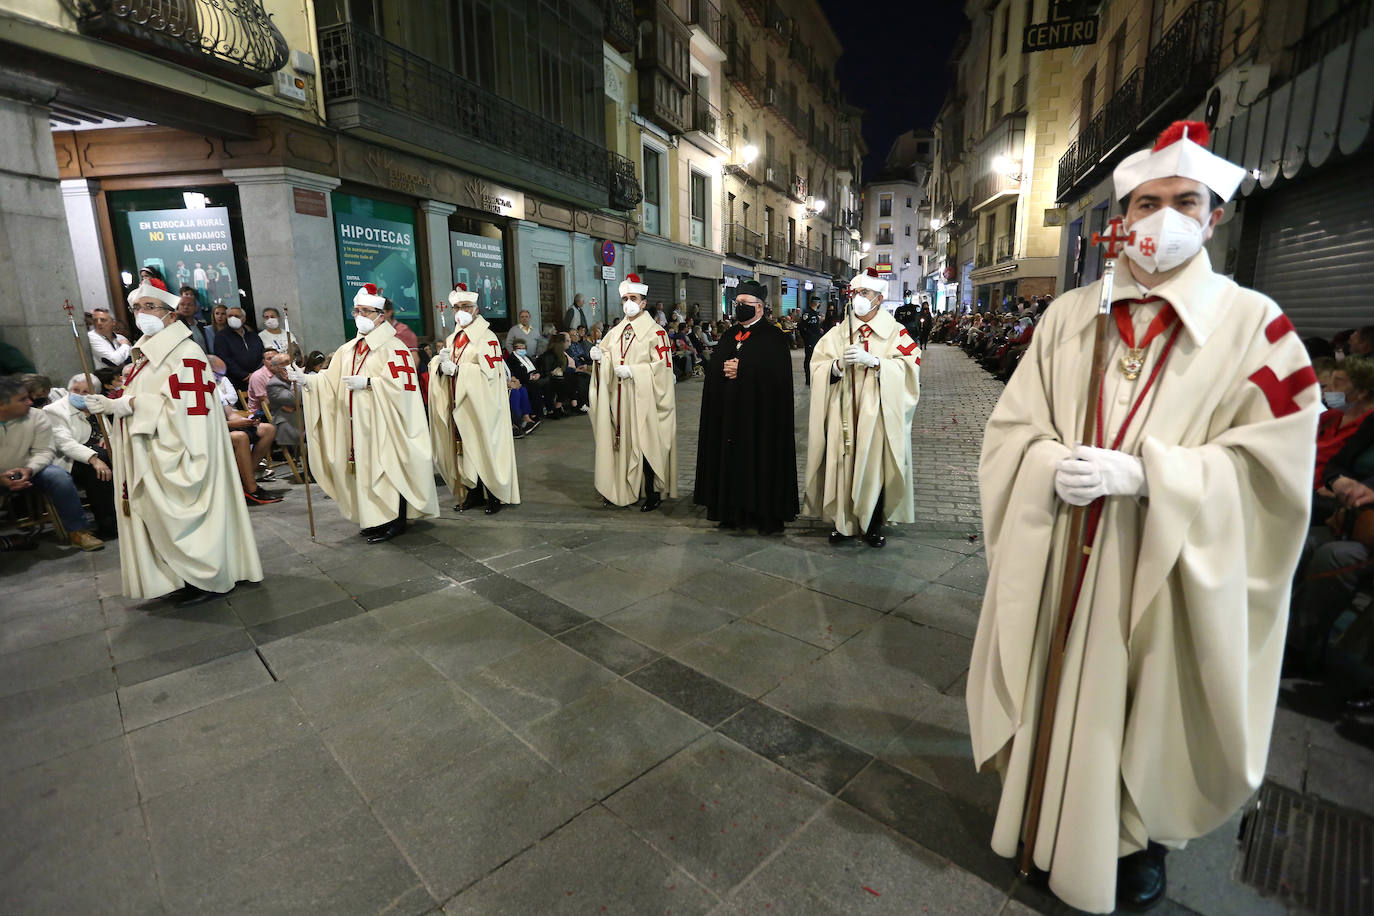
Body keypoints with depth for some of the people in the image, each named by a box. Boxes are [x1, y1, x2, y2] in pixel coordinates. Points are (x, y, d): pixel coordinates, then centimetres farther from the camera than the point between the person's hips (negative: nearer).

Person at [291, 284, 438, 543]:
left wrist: (367, 382, -20)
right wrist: (307, 380, -4)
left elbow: (401, 384, -17)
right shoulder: (349, 349, 14)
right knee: (367, 469, 10)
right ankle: (377, 518, 22)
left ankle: (395, 522, 7)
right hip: (358, 423, 7)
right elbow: (331, 380, 11)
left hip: (384, 423, -7)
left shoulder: (392, 347, -8)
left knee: (388, 468, -2)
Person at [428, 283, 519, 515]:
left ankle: (495, 495, 8)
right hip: (459, 404, 7)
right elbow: (438, 366, 18)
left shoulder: (487, 337, -7)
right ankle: (473, 493, 18)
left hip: (480, 405, -6)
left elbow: (489, 372, -17)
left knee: (485, 448, -3)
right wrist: (441, 362, -5)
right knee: (464, 447, 8)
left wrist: (456, 369, -18)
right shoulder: (453, 338, 15)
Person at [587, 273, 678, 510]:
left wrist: (632, 371, -17)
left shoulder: (655, 332, -4)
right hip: (619, 400, 6)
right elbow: (606, 354, 15)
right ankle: (623, 488, 18)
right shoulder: (616, 331, 15)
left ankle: (652, 493, 6)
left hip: (643, 400, -5)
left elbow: (662, 366, -11)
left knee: (645, 443, -4)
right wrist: (599, 356, -8)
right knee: (622, 441, 7)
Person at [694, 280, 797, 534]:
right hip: (730, 413, 6)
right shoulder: (730, 337, 17)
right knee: (732, 461, 7)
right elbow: (713, 368, 12)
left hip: (759, 415, -6)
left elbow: (778, 372, -15)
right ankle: (734, 512, 17)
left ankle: (768, 515, 9)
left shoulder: (773, 337, -2)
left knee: (761, 461, -2)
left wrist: (741, 369, -15)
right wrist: (725, 369, -10)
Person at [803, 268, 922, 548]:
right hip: (843, 413, 2)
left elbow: (910, 366, -8)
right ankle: (843, 522, 16)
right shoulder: (838, 332, 10)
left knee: (874, 466, 3)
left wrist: (873, 361, -20)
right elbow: (817, 366, 2)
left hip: (877, 414, -1)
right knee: (843, 463, 2)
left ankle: (873, 524, 18)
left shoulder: (896, 333, 4)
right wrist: (839, 364, -18)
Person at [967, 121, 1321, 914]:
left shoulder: (1254, 325, -4)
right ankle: (1046, 810, 41)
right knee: (1054, 685, 16)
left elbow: (1272, 468, -10)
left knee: (1146, 700, 14)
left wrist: (1140, 473, -22)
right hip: (1058, 557, 2)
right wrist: (1054, 462, -19)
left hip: (1166, 568, -2)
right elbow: (1011, 427, 1)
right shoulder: (1069, 315, 2)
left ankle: (1139, 835, 41)